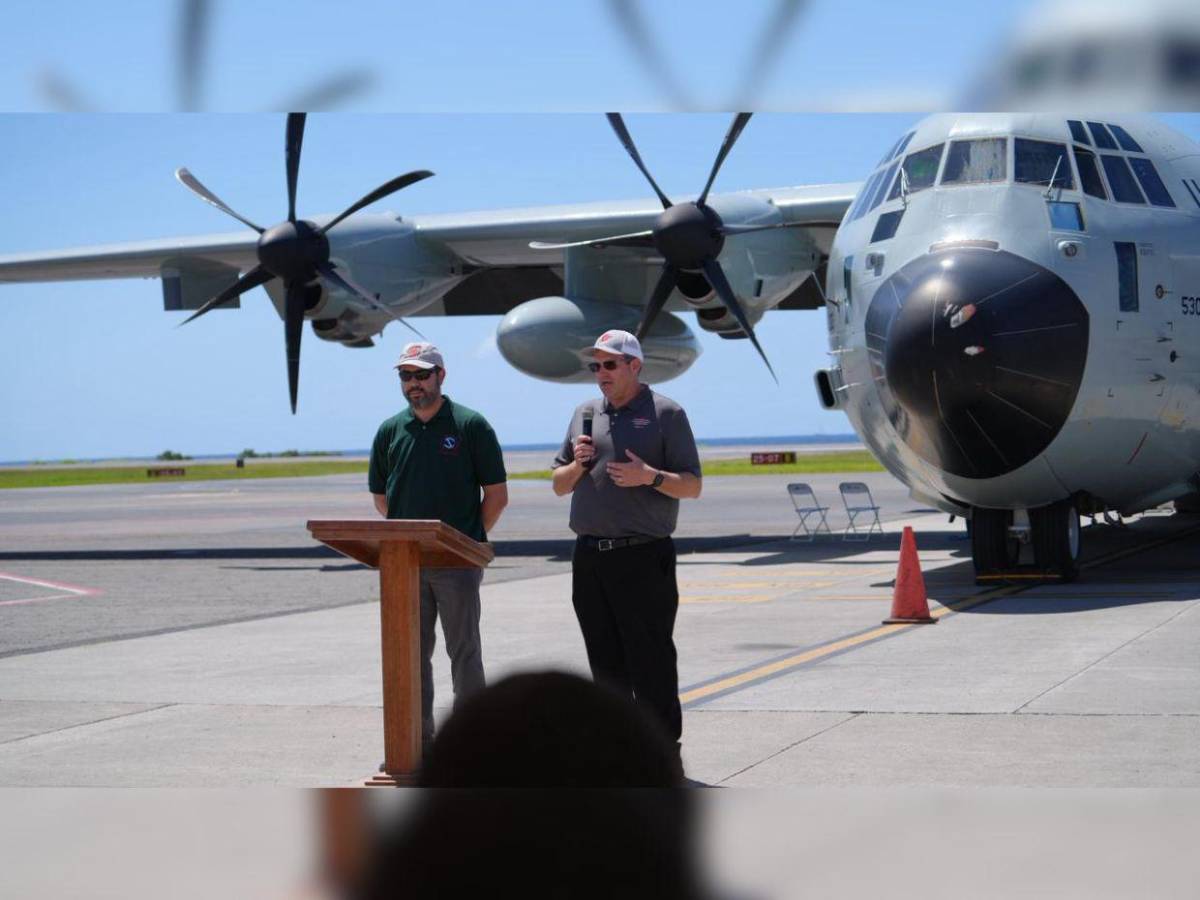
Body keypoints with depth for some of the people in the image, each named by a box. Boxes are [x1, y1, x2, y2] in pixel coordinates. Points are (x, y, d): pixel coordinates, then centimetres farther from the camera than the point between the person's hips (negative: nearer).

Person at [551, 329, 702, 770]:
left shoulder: (666, 414, 0)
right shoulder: (585, 414, 16)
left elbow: (692, 485, -3)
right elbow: (559, 485, 20)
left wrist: (650, 477, -19)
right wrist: (578, 465, -1)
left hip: (644, 556, -5)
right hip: (590, 558, 6)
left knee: (650, 660, -6)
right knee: (606, 662, 9)